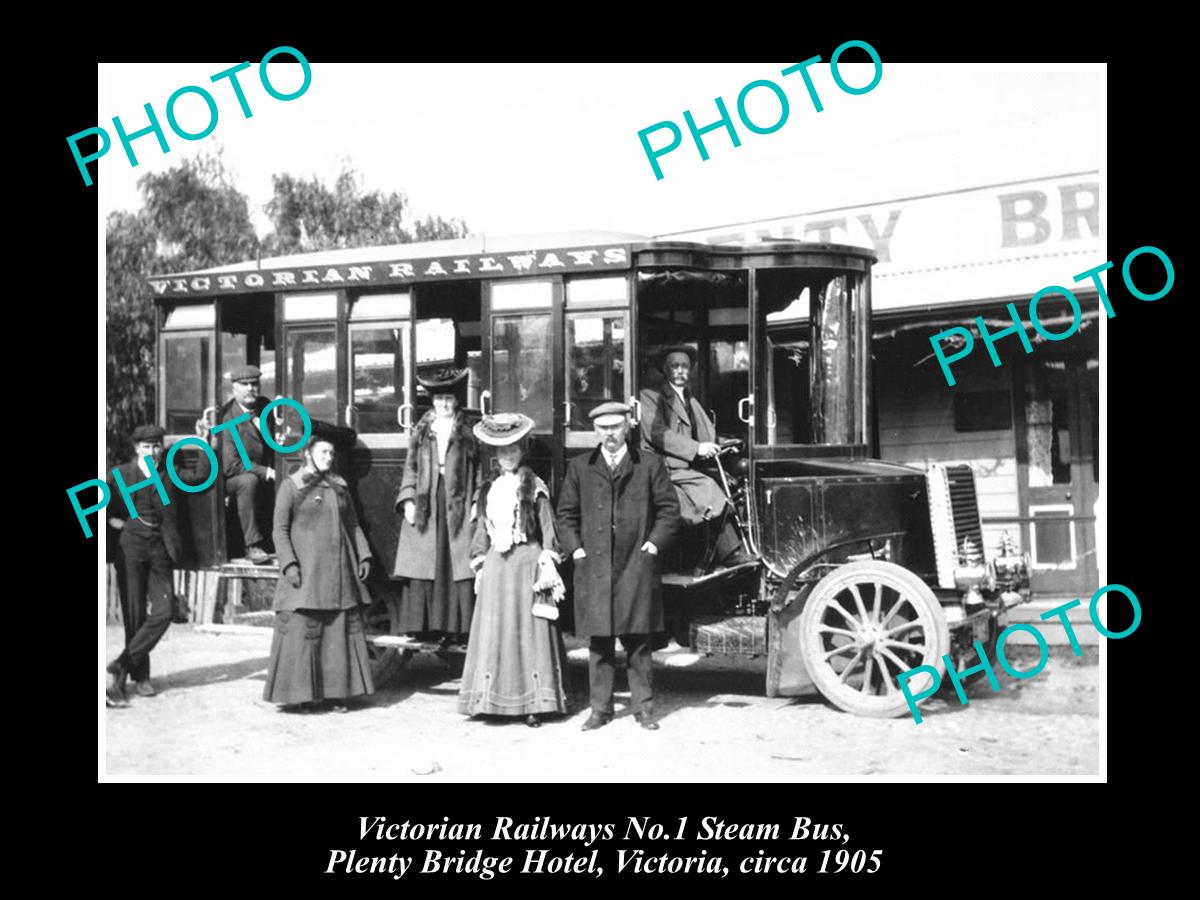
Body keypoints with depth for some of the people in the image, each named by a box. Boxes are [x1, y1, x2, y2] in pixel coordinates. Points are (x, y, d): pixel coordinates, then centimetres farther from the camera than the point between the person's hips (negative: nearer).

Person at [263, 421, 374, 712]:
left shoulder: (340, 486, 13)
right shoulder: (291, 485, 0)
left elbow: (353, 525, 16)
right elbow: (280, 530, -2)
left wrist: (363, 556, 6)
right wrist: (289, 564, -12)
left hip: (339, 573, 4)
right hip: (305, 572, -4)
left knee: (340, 631, 4)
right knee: (301, 631, -5)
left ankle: (337, 691, 13)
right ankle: (299, 695, 4)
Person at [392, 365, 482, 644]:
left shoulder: (469, 431, 5)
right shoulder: (421, 430, 13)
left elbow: (480, 469, 3)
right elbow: (410, 467, 12)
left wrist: (478, 502, -5)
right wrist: (407, 500, 1)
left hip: (459, 505, -2)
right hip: (425, 505, 2)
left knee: (458, 565, -5)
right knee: (422, 566, -2)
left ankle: (457, 627, -1)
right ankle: (422, 626, 2)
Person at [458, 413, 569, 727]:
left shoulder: (534, 486, 1)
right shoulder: (489, 490, 14)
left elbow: (547, 528, -2)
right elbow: (482, 530, 17)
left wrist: (547, 564, -8)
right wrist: (480, 564, 11)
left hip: (527, 561, -4)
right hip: (495, 565, 4)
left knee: (529, 631, -3)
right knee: (494, 632, 3)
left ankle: (533, 703, 0)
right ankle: (494, 701, 8)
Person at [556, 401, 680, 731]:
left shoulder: (649, 466, 7)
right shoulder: (579, 468, 11)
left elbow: (669, 508, 9)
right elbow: (565, 513, 15)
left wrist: (655, 542, -2)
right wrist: (574, 547, 3)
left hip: (636, 566, -1)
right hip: (594, 565, 2)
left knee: (638, 641, 2)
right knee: (599, 641, 4)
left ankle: (644, 707, 12)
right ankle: (600, 708, 13)